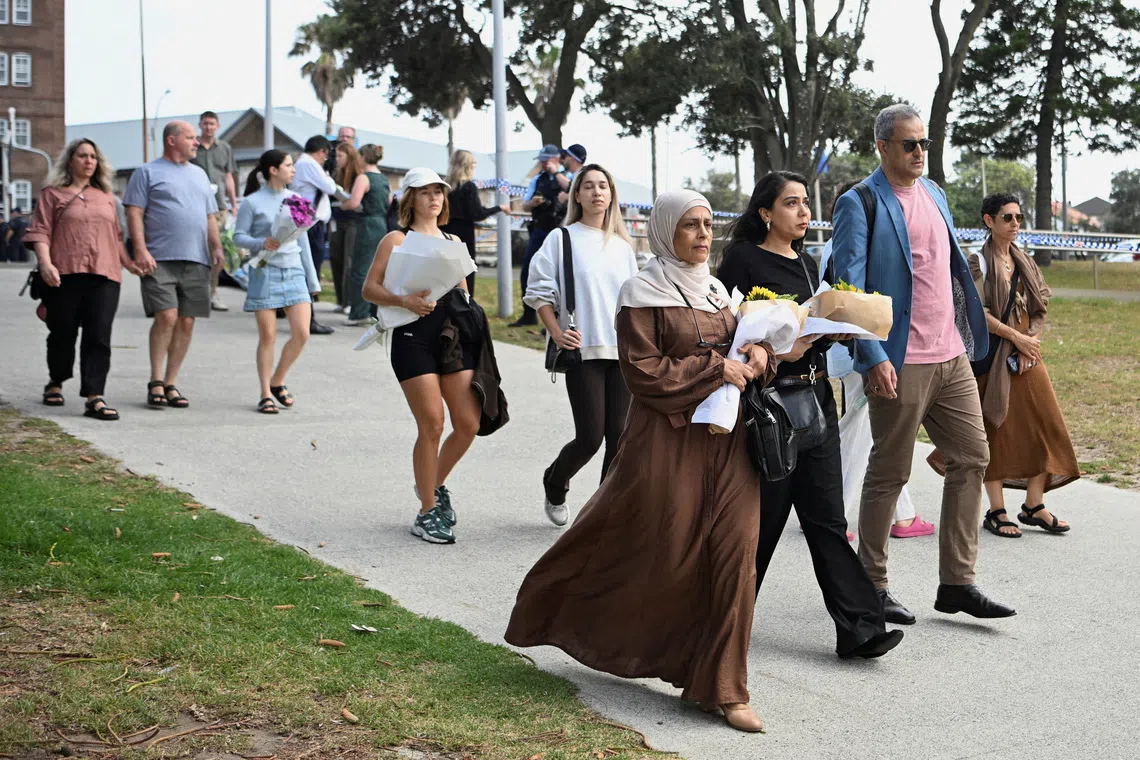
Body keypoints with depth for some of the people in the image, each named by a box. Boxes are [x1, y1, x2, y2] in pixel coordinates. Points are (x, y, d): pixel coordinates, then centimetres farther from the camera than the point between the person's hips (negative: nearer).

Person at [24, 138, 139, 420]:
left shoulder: (105, 196, 22)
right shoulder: (53, 194, 7)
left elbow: (116, 235, 26)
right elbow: (40, 233, -1)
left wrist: (127, 262, 16)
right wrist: (45, 263, -15)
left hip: (103, 275, 3)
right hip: (66, 275, -3)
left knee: (99, 336, -9)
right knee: (63, 333, 6)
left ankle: (94, 397, -13)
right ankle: (55, 383, 30)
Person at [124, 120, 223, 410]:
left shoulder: (199, 174, 23)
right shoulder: (148, 172, 5)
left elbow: (210, 217, 24)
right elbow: (134, 213, -3)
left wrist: (216, 247, 10)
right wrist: (141, 250, -14)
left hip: (196, 261, 5)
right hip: (160, 259, -5)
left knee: (186, 322, 1)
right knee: (166, 316, -15)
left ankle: (170, 383, 9)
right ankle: (156, 381, -3)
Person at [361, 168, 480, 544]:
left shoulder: (452, 241, 19)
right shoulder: (397, 239, 2)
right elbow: (369, 288, -4)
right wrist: (403, 300, -20)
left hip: (455, 336, 5)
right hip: (414, 339, -5)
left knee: (468, 424, -1)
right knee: (432, 425, -7)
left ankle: (435, 485, 25)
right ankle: (427, 512, 7)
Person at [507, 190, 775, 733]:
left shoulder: (716, 291, 15)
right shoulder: (644, 295, -5)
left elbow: (736, 345, 23)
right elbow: (644, 372, -12)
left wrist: (758, 354, 0)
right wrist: (715, 368, -14)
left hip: (726, 439, 6)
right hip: (668, 439, -6)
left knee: (734, 557, -1)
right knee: (662, 558, 0)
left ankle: (721, 688, 9)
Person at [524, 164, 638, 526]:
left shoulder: (622, 246, 15)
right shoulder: (562, 239, 1)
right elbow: (539, 291, 0)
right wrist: (557, 333, -9)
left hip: (622, 352, 4)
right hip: (583, 350, -4)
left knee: (619, 436, -1)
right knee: (590, 437, -8)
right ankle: (555, 484, 22)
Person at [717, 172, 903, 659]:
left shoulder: (806, 264, 16)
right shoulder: (743, 261, -6)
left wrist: (836, 331, 3)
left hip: (815, 396, 6)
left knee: (826, 515, 2)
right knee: (764, 512, 2)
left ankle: (859, 627, -2)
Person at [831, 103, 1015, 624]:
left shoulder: (934, 194, 15)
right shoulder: (859, 204, -8)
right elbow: (849, 285, -14)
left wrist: (967, 337, 17)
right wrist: (874, 357, -22)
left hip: (952, 356, 7)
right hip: (900, 363, -7)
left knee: (972, 459, 6)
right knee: (889, 474, 1)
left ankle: (957, 583, 14)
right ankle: (872, 587, 13)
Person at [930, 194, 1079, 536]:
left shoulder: (1025, 262, 13)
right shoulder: (979, 262, -6)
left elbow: (1041, 308, 10)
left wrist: (1030, 345, -5)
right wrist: (1016, 337, -15)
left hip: (1027, 353, 6)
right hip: (993, 354, -6)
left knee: (1043, 425, 2)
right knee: (996, 431, -3)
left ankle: (1034, 506, 11)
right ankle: (996, 512, 5)